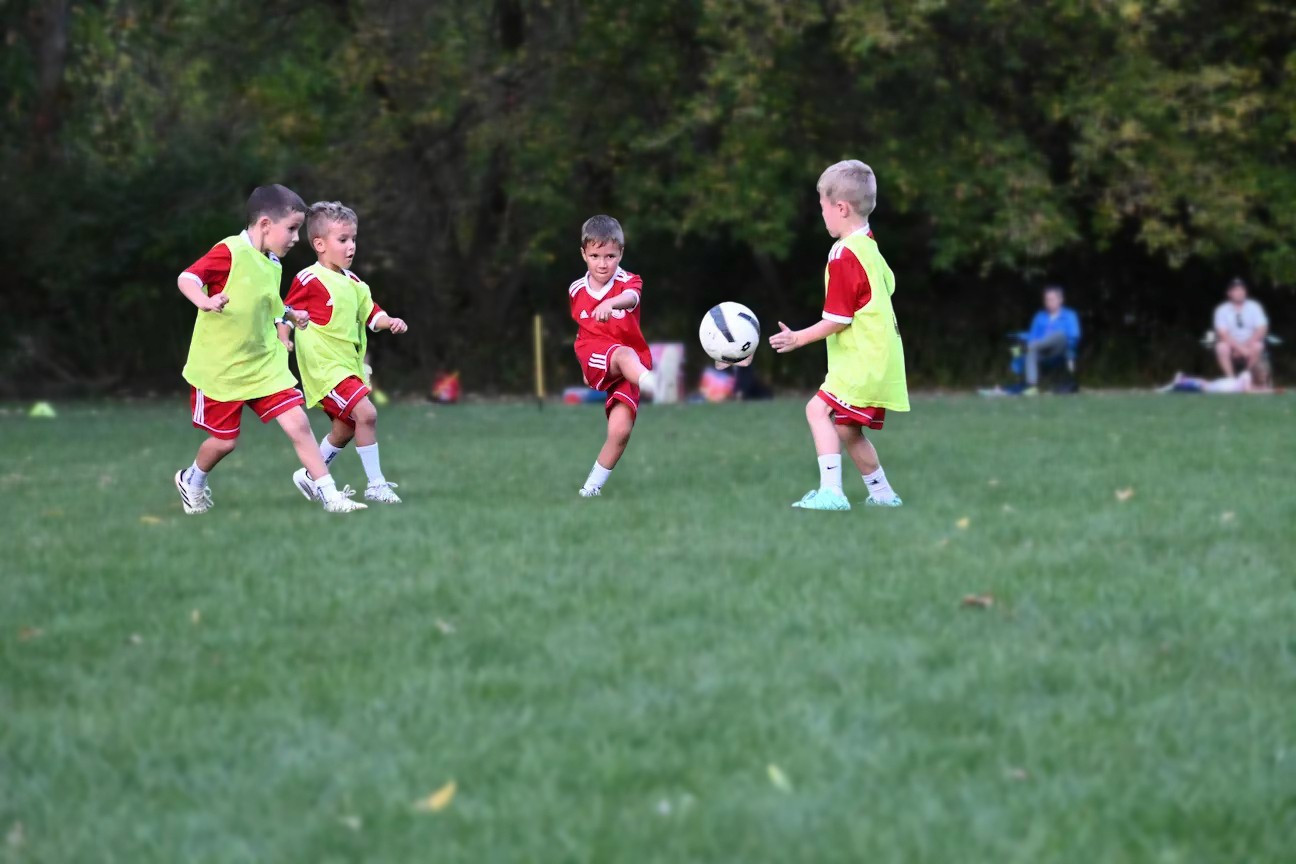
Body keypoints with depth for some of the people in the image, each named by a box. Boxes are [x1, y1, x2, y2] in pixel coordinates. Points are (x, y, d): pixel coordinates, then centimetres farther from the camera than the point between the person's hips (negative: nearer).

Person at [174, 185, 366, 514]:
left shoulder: (271, 265, 6)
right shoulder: (230, 252, -18)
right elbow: (186, 278, -26)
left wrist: (290, 314, 15)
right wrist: (204, 301, -43)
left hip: (265, 366, 6)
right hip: (219, 369, -6)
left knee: (298, 423, -6)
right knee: (224, 440, 6)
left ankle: (330, 495, -3)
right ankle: (191, 481, 37)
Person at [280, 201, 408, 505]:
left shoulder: (353, 283, 12)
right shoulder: (309, 280, -12)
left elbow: (370, 313, 17)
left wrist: (390, 321, -2)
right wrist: (283, 340, -21)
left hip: (350, 365, 9)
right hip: (324, 366, -9)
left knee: (345, 428, 16)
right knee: (365, 411, -21)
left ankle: (311, 476, 35)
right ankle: (376, 484, -14)